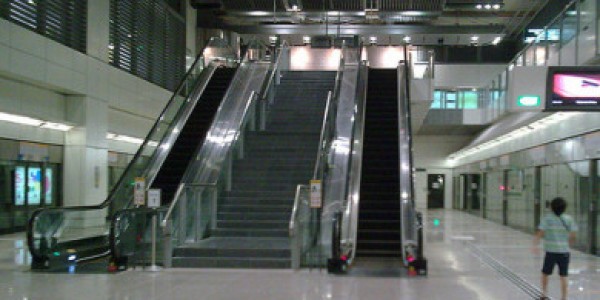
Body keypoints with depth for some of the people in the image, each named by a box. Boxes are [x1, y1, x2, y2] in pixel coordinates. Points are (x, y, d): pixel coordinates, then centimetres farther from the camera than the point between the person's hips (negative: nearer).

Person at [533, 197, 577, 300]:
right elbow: (573, 235, 1)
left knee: (545, 273, 16)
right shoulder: (569, 219, 1)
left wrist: (535, 244, -8)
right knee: (564, 275, 5)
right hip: (564, 251, 1)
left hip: (551, 251, -1)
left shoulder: (547, 218, -5)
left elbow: (540, 233, -12)